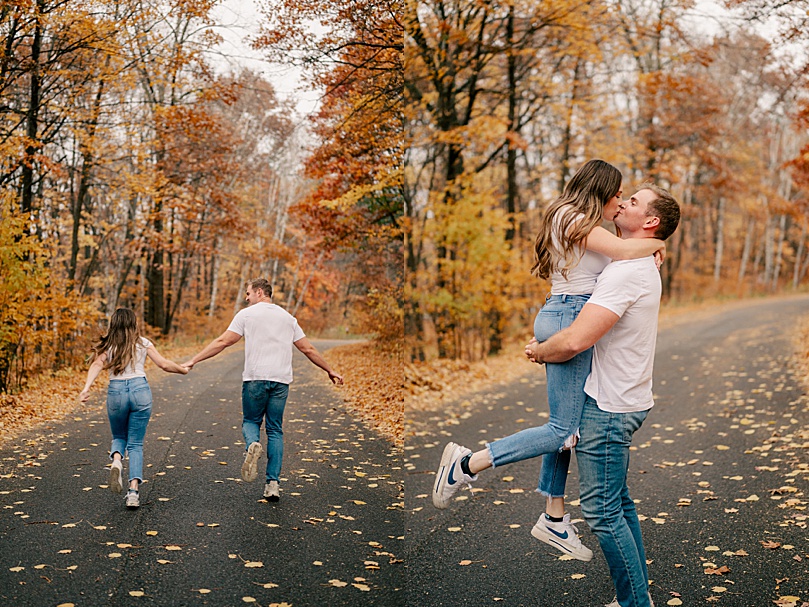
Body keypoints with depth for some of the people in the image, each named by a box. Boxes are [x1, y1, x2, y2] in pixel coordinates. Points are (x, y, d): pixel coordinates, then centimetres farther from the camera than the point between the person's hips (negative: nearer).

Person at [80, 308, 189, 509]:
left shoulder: (106, 345, 8)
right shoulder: (143, 343, 8)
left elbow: (97, 365, -9)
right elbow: (164, 364, 4)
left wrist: (86, 387, -20)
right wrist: (183, 369, 20)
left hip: (116, 391, 1)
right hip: (140, 390, 0)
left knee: (119, 437, 23)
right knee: (136, 444, 7)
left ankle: (116, 460, -12)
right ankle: (134, 490, -6)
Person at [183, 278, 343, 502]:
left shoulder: (246, 314, 5)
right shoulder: (287, 317, 17)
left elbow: (223, 342, -1)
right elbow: (308, 349, 18)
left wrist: (194, 361, 3)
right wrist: (330, 370, 28)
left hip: (255, 378, -3)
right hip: (281, 380, 3)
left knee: (251, 420, 15)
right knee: (275, 430, 8)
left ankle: (252, 445, -20)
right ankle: (272, 483, 2)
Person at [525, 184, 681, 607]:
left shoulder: (625, 271, -21)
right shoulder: (643, 267, 13)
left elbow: (575, 341, -28)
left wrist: (538, 351, -8)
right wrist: (548, 346, 15)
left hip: (609, 407, -10)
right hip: (621, 400, 10)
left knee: (601, 509, -3)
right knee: (618, 503, 18)